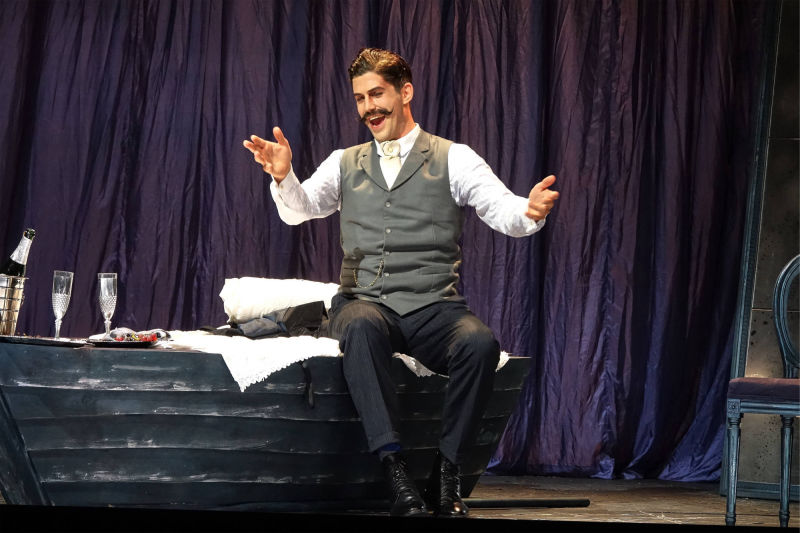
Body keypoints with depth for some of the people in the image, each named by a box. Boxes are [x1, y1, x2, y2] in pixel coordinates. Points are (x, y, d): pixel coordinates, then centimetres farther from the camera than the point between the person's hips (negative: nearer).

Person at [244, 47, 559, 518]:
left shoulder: (454, 159, 9)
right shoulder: (345, 163, 18)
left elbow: (504, 213, -3)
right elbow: (298, 211, 7)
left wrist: (531, 210, -27)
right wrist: (284, 176, -14)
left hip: (433, 307, -1)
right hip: (366, 303, 1)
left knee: (481, 342, -33)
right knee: (361, 327, -36)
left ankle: (448, 475, -20)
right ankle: (397, 472, -36)